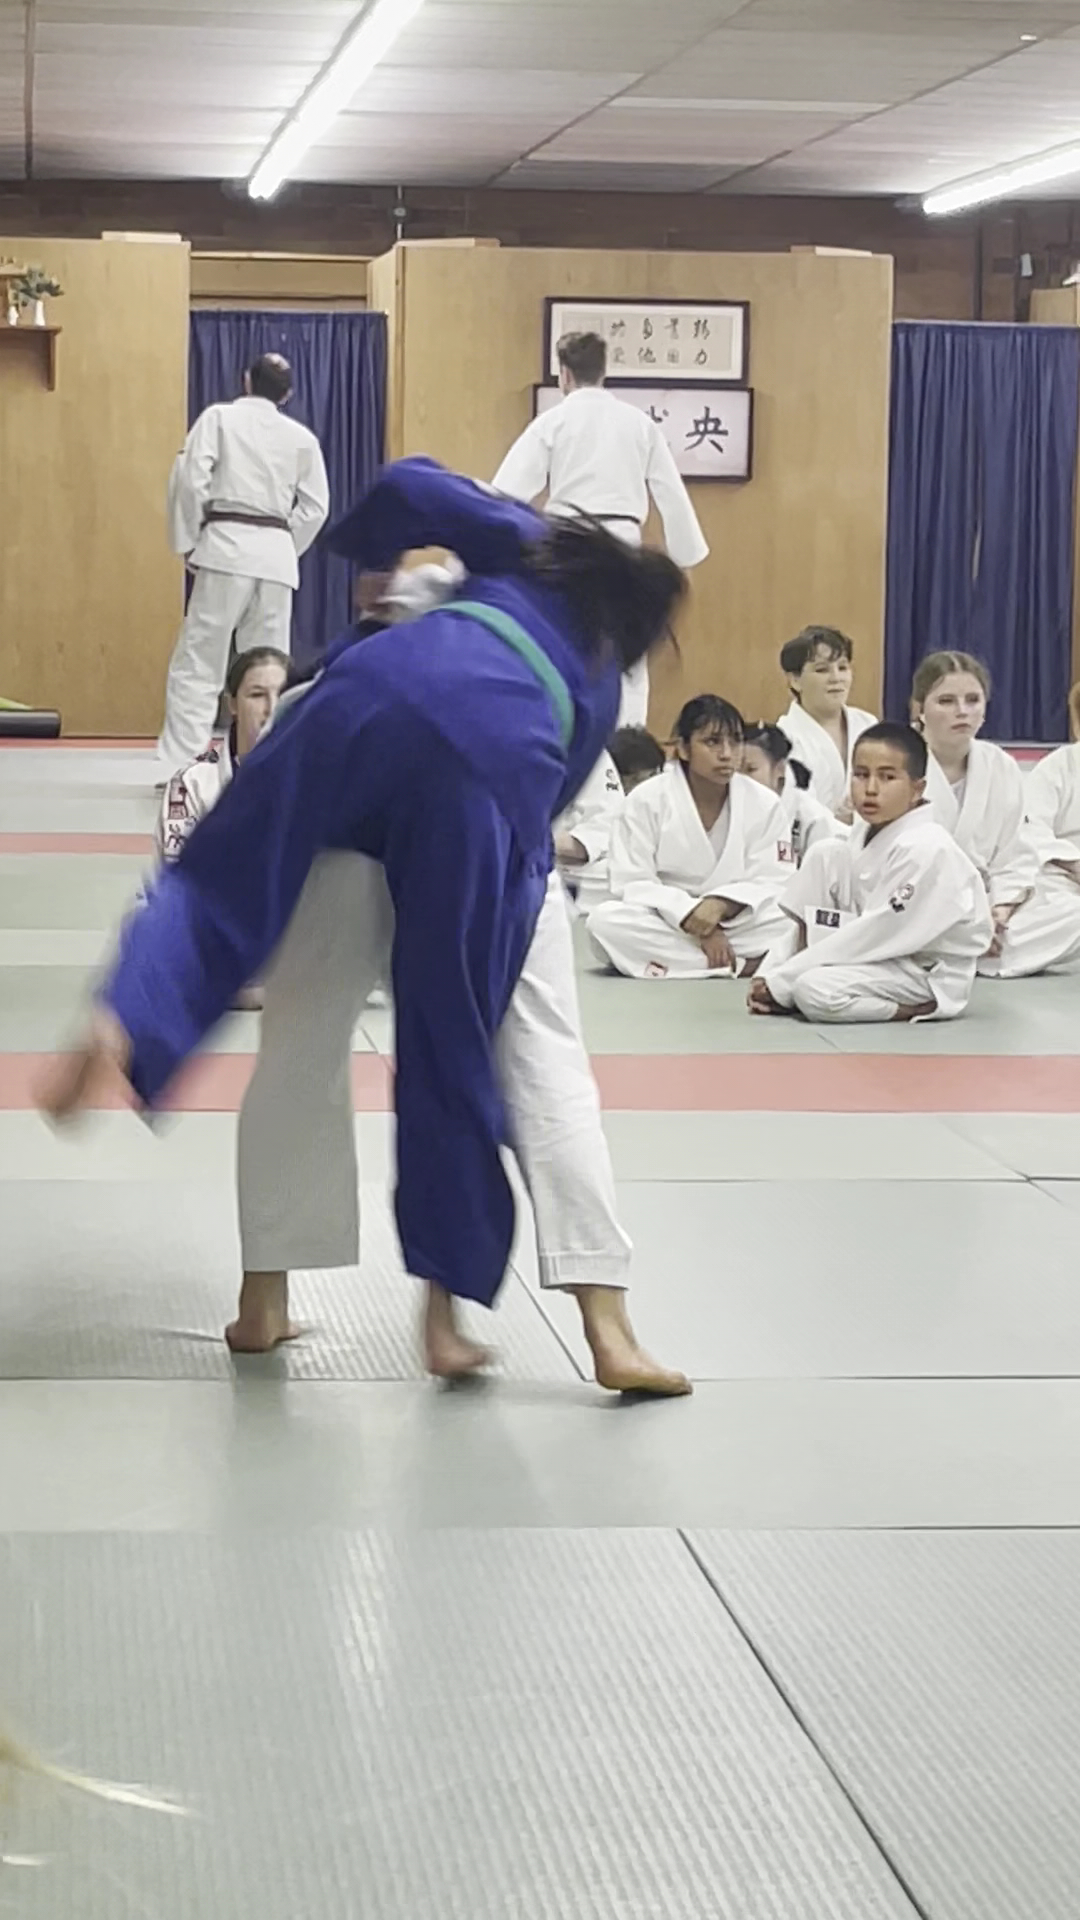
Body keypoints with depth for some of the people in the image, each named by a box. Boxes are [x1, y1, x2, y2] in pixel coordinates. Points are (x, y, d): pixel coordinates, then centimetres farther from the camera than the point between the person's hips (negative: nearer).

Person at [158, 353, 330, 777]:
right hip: (276, 554, 3)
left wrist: (188, 543, 2)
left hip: (227, 547, -3)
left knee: (197, 663, -3)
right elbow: (315, 507, 10)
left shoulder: (219, 417, 2)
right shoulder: (302, 437, 11)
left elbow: (189, 479, -7)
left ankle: (181, 767, -11)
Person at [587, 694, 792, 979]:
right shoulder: (647, 800, -7)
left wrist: (722, 904, -27)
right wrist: (692, 917, -24)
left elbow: (773, 883, -6)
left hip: (738, 926, 1)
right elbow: (633, 883, -11)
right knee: (605, 920, -33)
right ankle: (739, 965, -30)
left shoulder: (764, 804, -1)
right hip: (665, 923, -1)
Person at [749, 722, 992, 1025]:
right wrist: (775, 974, -8)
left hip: (929, 976, -9)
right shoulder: (865, 836, 3)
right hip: (883, 953, 9)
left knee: (814, 990, -32)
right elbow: (813, 917, 6)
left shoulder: (927, 851, -25)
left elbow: (875, 936, -25)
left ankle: (916, 1010, -10)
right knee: (827, 854, -5)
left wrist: (781, 981, -23)